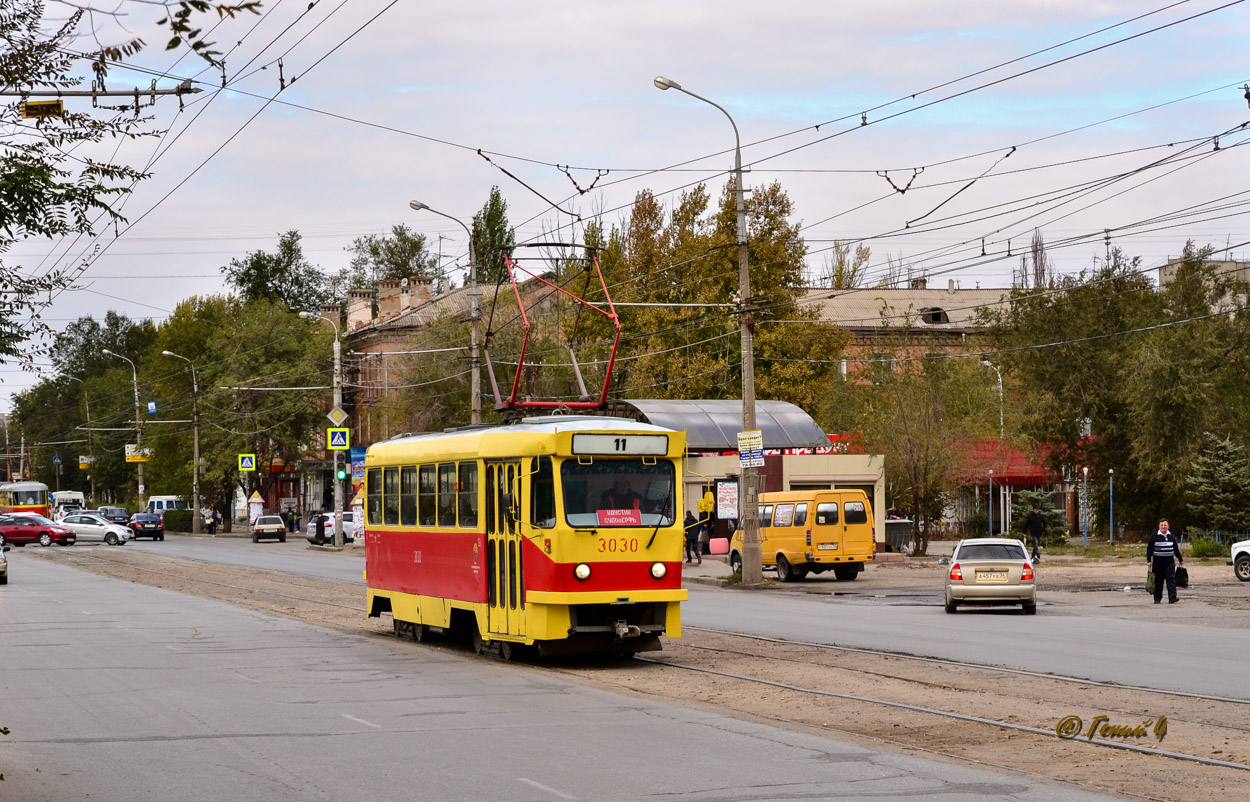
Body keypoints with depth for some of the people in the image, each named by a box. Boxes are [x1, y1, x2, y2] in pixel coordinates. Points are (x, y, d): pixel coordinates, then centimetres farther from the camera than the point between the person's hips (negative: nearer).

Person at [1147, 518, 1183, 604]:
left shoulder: (1171, 536, 11)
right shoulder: (1154, 536, 0)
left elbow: (1176, 549, 20)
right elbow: (1149, 549, 0)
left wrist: (1180, 559, 21)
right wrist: (1149, 560, -8)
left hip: (1169, 561, 2)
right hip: (1158, 561, -2)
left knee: (1171, 579, -9)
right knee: (1158, 581, 3)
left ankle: (1172, 597, -14)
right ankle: (1157, 598, 12)